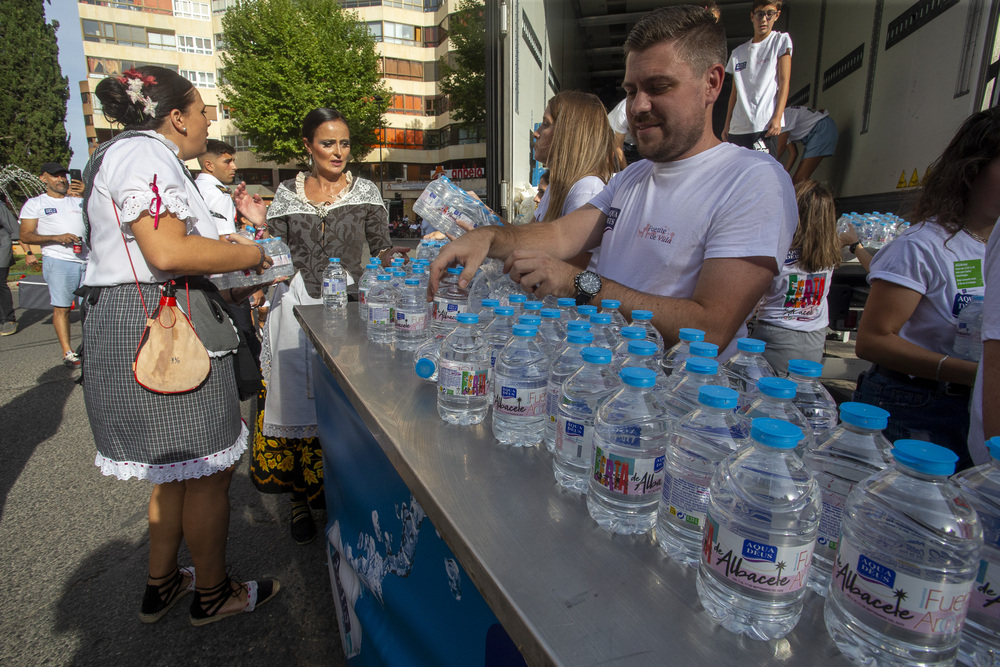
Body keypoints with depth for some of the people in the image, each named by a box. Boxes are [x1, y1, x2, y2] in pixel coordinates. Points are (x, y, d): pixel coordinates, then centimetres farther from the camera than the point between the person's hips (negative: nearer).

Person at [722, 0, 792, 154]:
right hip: (737, 128, 4)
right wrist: (727, 124, 14)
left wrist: (777, 117, -11)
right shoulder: (738, 52, 19)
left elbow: (784, 82, 1)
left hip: (765, 125, -4)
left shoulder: (781, 41, 9)